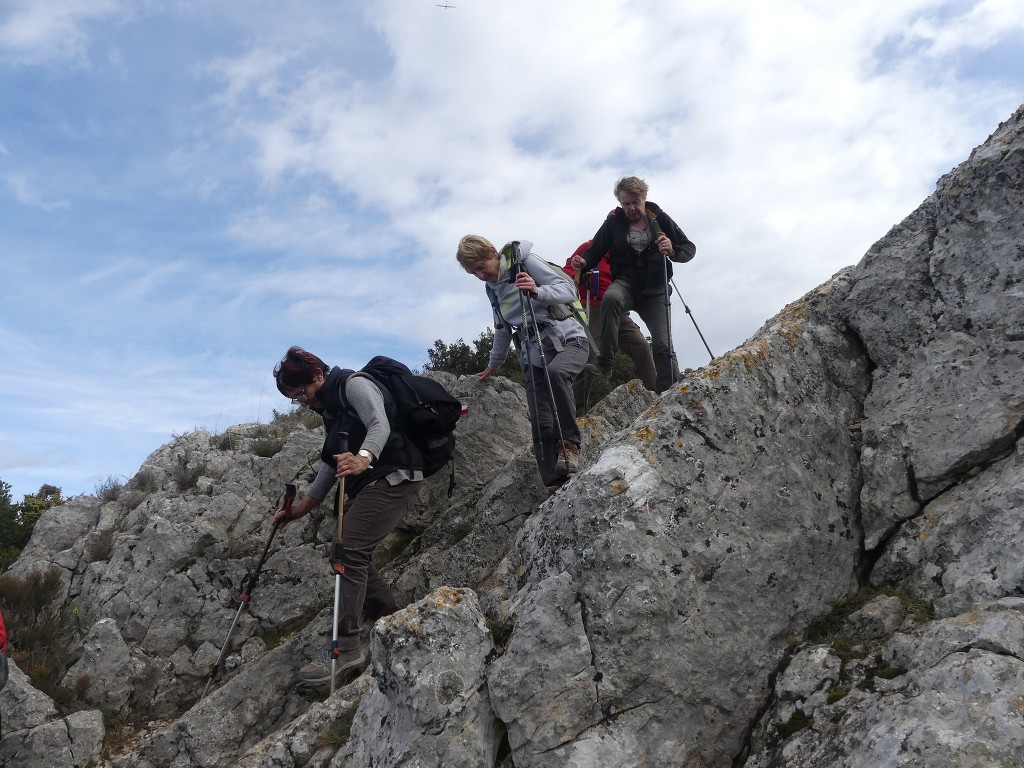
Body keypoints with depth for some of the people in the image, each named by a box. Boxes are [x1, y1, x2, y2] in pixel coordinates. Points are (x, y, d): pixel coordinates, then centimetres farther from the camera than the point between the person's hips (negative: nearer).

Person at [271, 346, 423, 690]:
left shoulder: (353, 384, -8)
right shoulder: (330, 406, 21)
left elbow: (380, 425, -27)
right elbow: (333, 463, 24)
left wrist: (362, 459, -47)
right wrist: (302, 507, 21)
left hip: (393, 478, -11)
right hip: (366, 484, 11)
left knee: (349, 549, -19)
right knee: (347, 552, 9)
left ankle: (346, 645, -20)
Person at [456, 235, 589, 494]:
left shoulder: (524, 261, -3)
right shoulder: (492, 288, 17)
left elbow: (569, 289, -10)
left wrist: (538, 291, -28)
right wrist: (493, 364, 39)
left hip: (567, 339, -6)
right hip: (532, 355, 6)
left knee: (554, 372, -39)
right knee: (541, 426, -8)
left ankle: (569, 442, -27)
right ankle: (555, 486, -8)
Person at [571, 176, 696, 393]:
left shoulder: (659, 218, 3)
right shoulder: (614, 222, 2)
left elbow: (690, 248, 5)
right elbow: (595, 250, 5)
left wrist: (673, 251, -18)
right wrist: (584, 262, -18)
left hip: (655, 290, 1)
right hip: (626, 283, -1)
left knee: (663, 344, -11)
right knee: (610, 297, -37)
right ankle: (604, 361, -32)